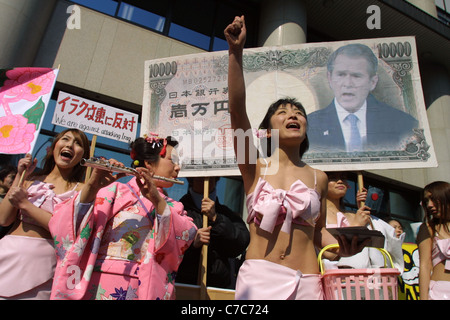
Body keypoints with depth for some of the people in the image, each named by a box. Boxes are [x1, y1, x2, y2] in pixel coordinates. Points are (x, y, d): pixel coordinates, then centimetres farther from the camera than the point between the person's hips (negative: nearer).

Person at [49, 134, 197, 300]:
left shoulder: (174, 207, 14)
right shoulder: (115, 191, 5)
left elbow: (186, 235, -6)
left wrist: (157, 200, -19)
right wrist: (92, 187, -21)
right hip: (102, 286, -1)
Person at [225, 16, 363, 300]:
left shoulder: (318, 177, 7)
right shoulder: (254, 167, -1)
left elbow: (318, 230, 15)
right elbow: (237, 109, -13)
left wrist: (341, 246, -5)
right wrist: (236, 51, -19)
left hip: (307, 281, 3)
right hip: (258, 276, -2)